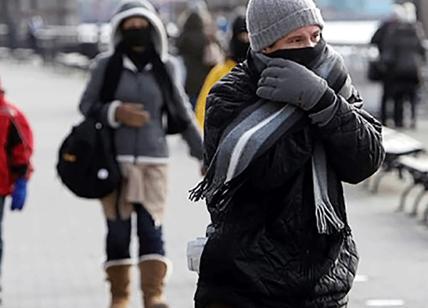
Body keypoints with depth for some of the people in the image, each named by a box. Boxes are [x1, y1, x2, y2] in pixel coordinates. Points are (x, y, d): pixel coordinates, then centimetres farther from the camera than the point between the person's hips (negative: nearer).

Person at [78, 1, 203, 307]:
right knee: (118, 230, 3)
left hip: (154, 160, 1)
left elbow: (183, 114, 14)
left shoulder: (164, 67, 6)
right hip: (114, 159, -1)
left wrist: (202, 154, 15)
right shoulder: (106, 65, 1)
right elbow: (86, 105, 5)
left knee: (151, 227, -8)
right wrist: (115, 113, -13)